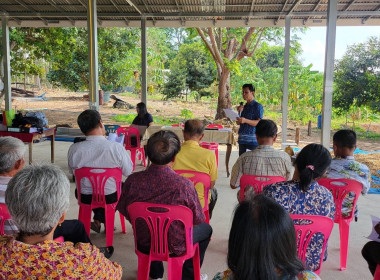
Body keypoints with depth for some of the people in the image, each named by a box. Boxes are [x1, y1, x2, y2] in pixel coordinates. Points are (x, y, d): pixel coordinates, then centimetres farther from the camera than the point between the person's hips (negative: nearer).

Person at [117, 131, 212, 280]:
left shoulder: (132, 180, -21)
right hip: (175, 247, -3)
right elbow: (198, 220, -17)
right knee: (206, 229, 25)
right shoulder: (184, 185, -31)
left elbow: (124, 211, -4)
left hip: (144, 244, 4)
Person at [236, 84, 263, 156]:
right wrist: (239, 112, 5)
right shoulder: (244, 106, 19)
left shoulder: (258, 106, -2)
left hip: (253, 140, -7)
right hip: (242, 139, 7)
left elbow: (258, 123, -13)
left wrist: (245, 120, -27)